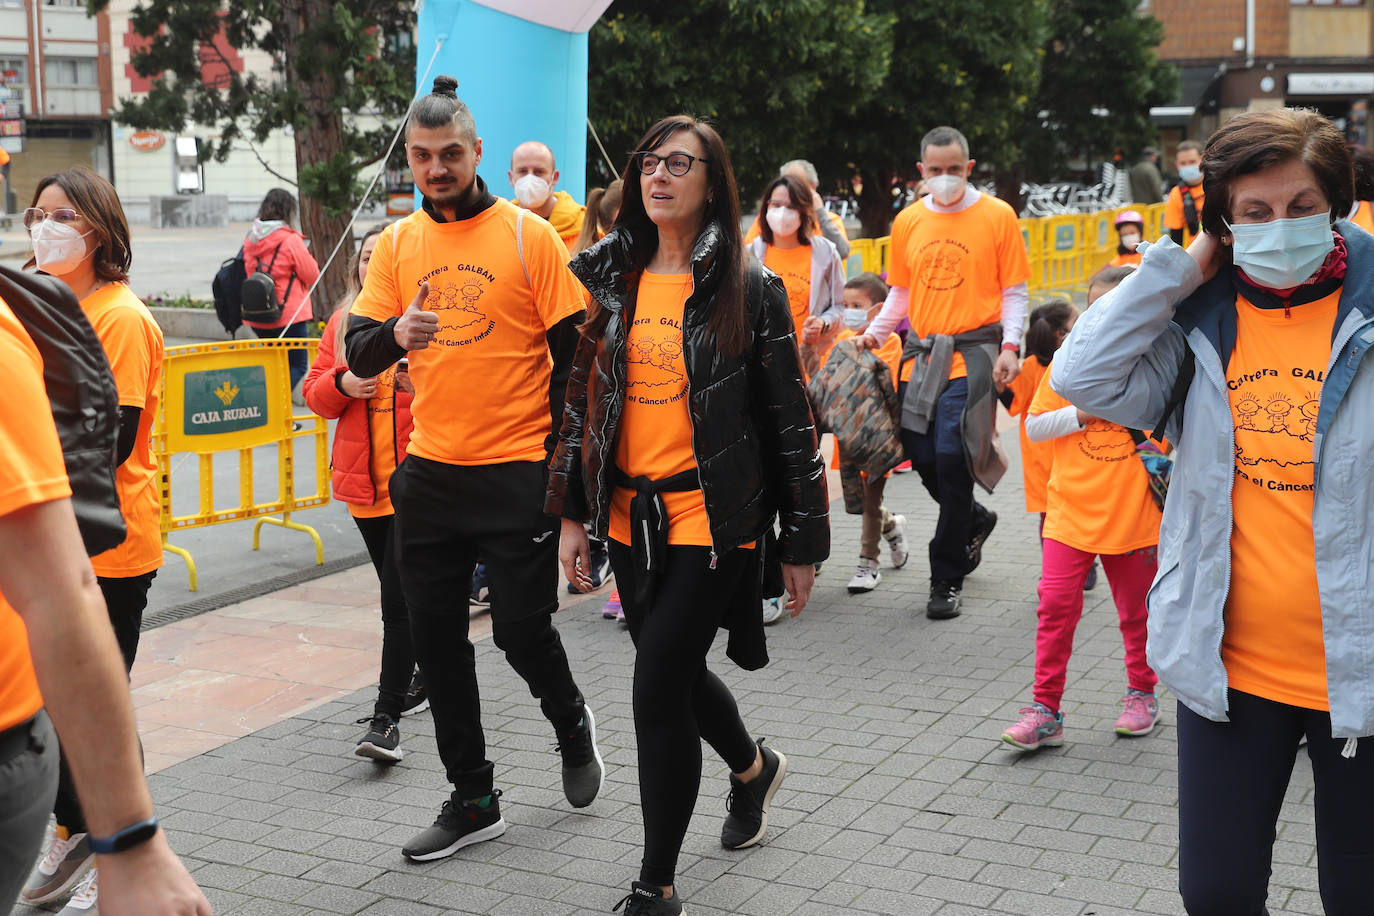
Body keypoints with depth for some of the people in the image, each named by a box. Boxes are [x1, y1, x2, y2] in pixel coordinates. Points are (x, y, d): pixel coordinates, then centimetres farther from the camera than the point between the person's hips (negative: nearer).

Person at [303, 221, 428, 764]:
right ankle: (425, 675, 36)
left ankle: (386, 717, -9)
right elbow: (314, 393, 10)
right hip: (363, 479, 6)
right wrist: (341, 384, -11)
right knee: (400, 591, 17)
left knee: (399, 598, -10)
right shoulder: (343, 322, 11)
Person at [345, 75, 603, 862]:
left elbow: (573, 355, -4)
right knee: (438, 640, 8)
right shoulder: (396, 245, 7)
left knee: (522, 628, -2)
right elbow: (359, 355, 2)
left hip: (517, 473, -4)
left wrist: (561, 467, -9)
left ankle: (572, 724, 32)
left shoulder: (529, 236, -5)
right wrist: (394, 334, -21)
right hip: (429, 474, 4)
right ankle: (473, 801, 23)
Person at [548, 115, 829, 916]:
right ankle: (754, 765, 50)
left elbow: (789, 418, -4)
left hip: (711, 518, -5)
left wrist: (803, 541, -3)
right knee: (676, 671, 18)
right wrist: (573, 513, 9)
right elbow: (584, 399, 12)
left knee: (658, 687, -8)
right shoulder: (613, 281, 8)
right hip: (631, 516, 5)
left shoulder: (750, 288, -5)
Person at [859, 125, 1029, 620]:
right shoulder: (908, 221, 11)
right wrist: (874, 332, 6)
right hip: (920, 355, 4)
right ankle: (974, 521, 36)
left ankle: (947, 579, 2)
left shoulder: (997, 215, 1)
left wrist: (1009, 345, -10)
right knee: (923, 459, 4)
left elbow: (1014, 290, 3)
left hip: (971, 355, -4)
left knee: (951, 459, -10)